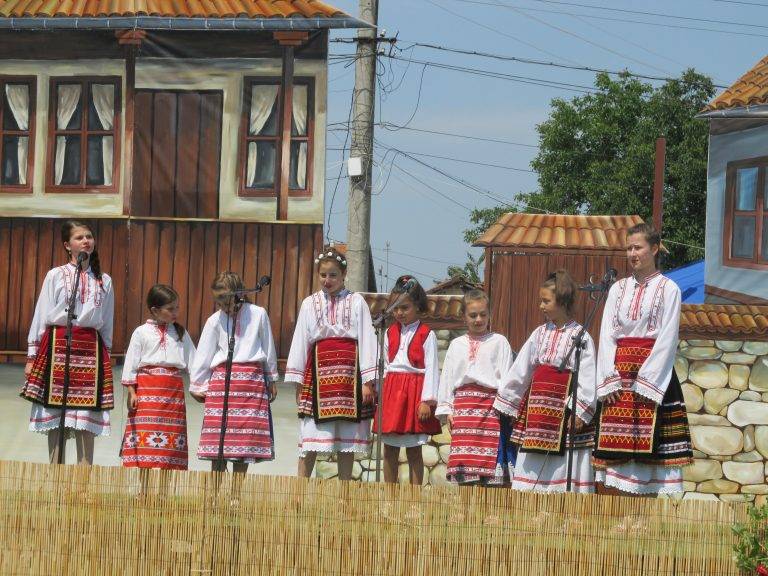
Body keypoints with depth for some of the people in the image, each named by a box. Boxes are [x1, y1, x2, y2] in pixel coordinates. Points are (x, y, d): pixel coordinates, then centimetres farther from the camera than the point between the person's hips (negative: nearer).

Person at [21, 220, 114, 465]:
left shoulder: (104, 281, 12)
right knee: (54, 415, -2)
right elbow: (41, 316, 4)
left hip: (90, 349, 1)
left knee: (87, 415, -4)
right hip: (57, 346, -1)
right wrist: (32, 356, 0)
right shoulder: (55, 276, 5)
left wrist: (105, 356, 12)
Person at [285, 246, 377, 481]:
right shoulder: (310, 304, 9)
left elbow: (366, 340, 0)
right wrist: (298, 381, 4)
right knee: (310, 436, -3)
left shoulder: (356, 302, 3)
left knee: (347, 436, 3)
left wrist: (368, 381, -6)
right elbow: (300, 341, 9)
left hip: (349, 369, -1)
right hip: (319, 370, 1)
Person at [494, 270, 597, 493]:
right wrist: (505, 403, 15)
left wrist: (580, 413, -17)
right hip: (538, 404, 6)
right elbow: (520, 370, 14)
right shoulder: (540, 333, 9)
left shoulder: (579, 336, -7)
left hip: (564, 404, -6)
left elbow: (587, 378, -11)